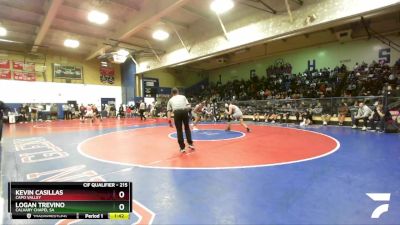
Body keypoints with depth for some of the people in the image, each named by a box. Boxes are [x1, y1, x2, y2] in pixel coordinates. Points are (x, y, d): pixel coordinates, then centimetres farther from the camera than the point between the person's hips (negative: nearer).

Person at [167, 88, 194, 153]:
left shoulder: (170, 100, 26)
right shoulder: (183, 97, 26)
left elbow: (169, 111, 16)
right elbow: (188, 106, 13)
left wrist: (169, 121, 14)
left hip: (177, 112, 0)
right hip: (184, 111, 1)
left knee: (179, 130, 10)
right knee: (187, 128, 20)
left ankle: (182, 147, 13)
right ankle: (190, 144, 20)